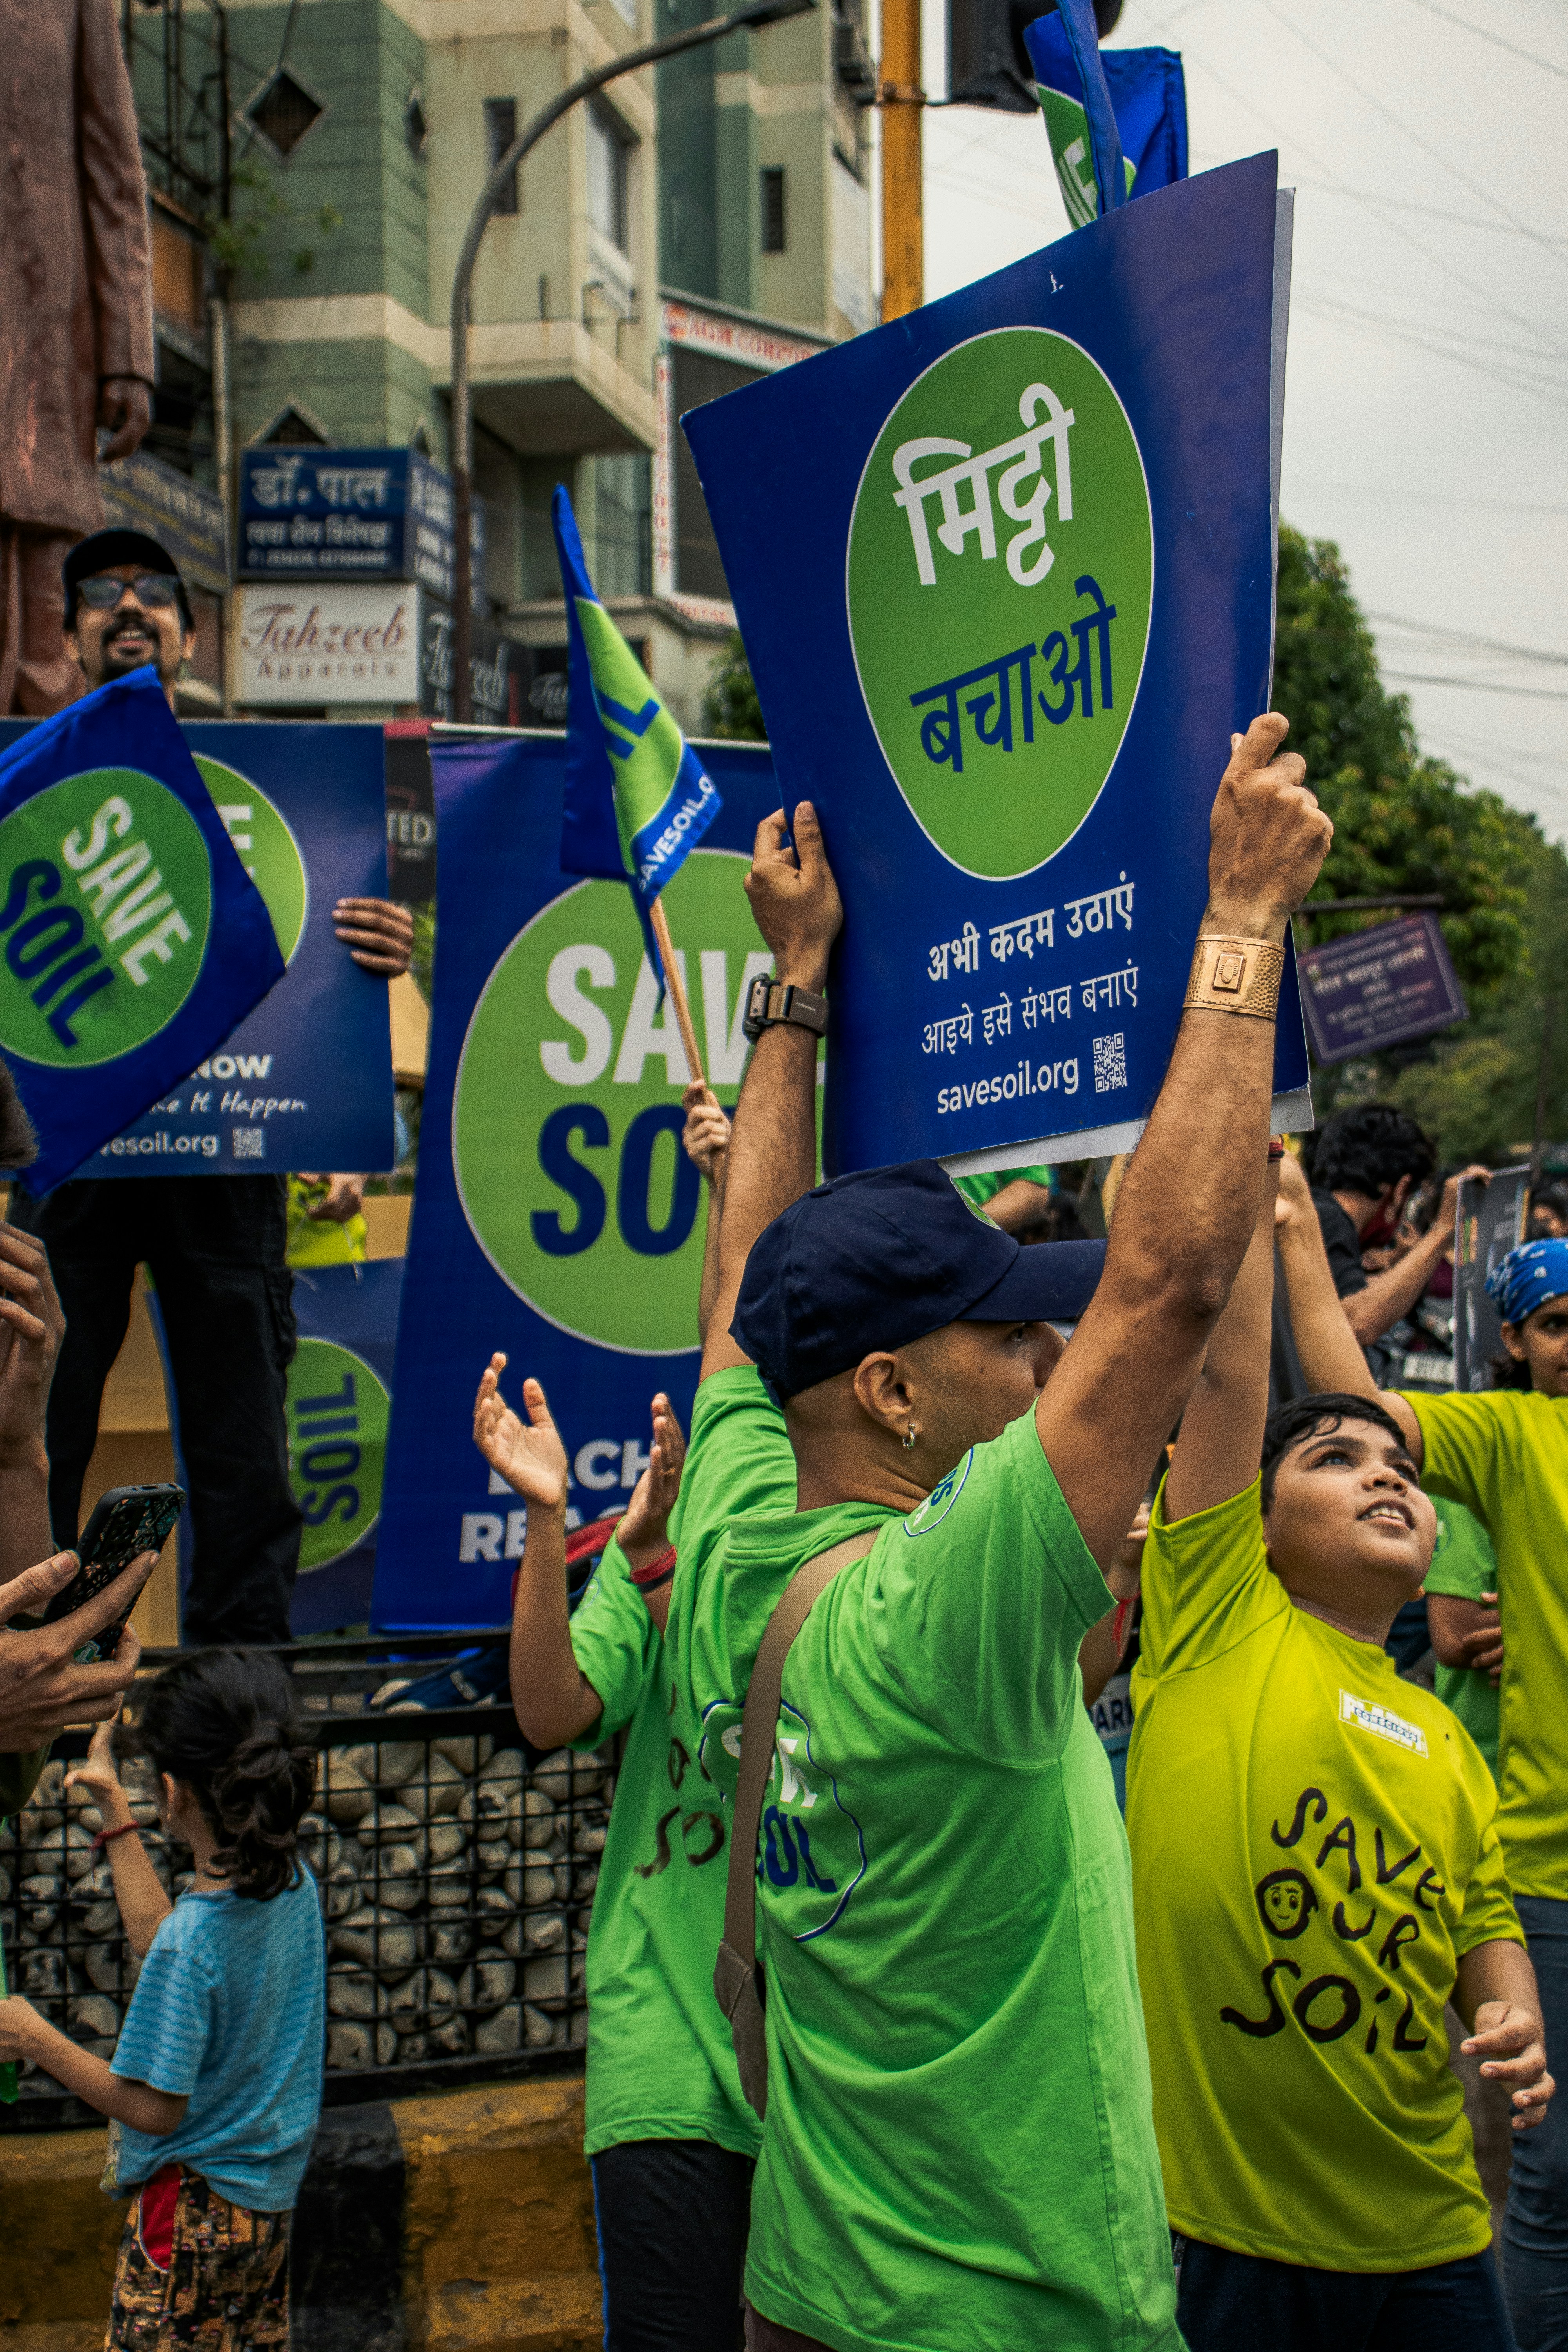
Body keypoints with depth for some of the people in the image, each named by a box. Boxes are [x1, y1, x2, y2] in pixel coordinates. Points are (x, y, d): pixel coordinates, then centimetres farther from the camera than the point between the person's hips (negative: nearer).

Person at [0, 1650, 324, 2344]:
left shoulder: (195, 1937, -28)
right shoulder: (294, 1887, -4)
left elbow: (152, 2108, -20)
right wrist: (115, 1815, 18)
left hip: (192, 2211, -8)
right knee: (254, 2339, 18)